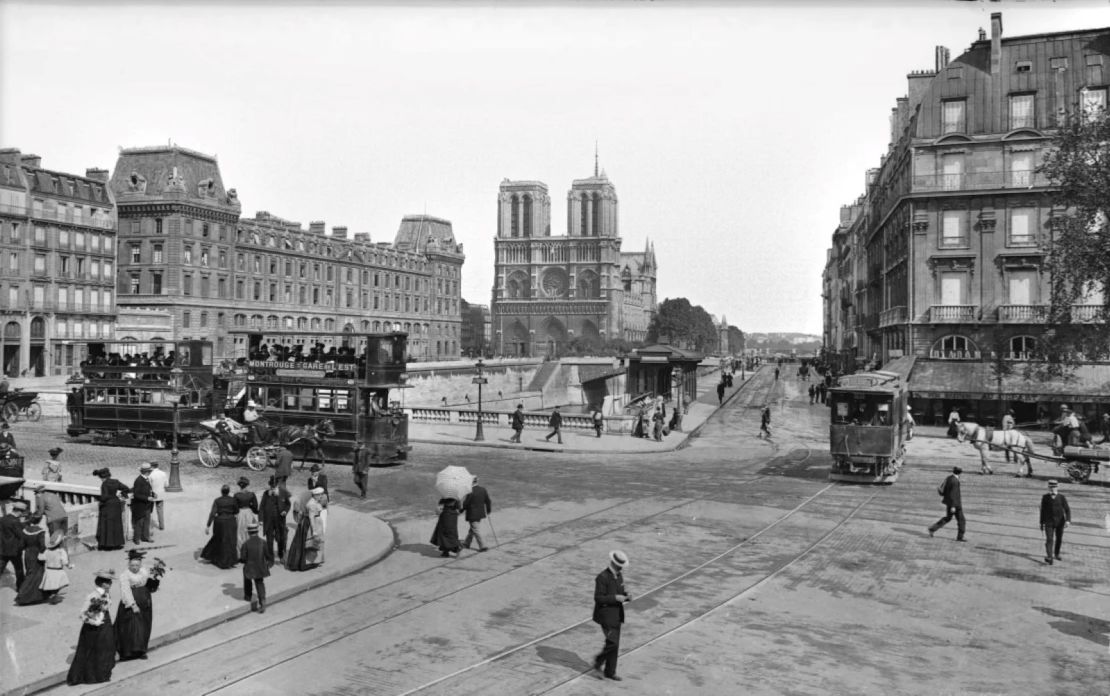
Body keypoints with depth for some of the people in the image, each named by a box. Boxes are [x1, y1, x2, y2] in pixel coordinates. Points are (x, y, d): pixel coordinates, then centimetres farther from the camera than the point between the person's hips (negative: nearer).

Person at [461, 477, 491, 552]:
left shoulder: (470, 492, -22)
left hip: (472, 515, -7)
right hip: (480, 513, 7)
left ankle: (483, 546, 3)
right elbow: (488, 501, 5)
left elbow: (465, 503, -16)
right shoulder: (483, 489, -3)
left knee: (476, 530, 3)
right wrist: (488, 510, 19)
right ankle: (467, 543, 35)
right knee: (472, 529, 21)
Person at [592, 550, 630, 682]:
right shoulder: (602, 577, -20)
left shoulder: (619, 575, 6)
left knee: (614, 643, 11)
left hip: (617, 614, 8)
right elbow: (598, 598, -21)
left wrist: (624, 594, -6)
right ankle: (599, 661, 13)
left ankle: (610, 672, 22)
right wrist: (615, 598, -27)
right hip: (606, 615, -8)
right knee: (612, 642, -11)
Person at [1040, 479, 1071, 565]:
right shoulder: (1045, 497, -3)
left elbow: (1067, 510, -7)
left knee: (1059, 539, 15)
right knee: (1049, 539, -13)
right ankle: (1048, 557, -19)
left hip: (1060, 522, 1)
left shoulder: (1062, 498, -5)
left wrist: (1068, 520, -23)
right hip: (1049, 522, -1)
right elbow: (1042, 510, 3)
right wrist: (1041, 523, 5)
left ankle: (1056, 554, 38)